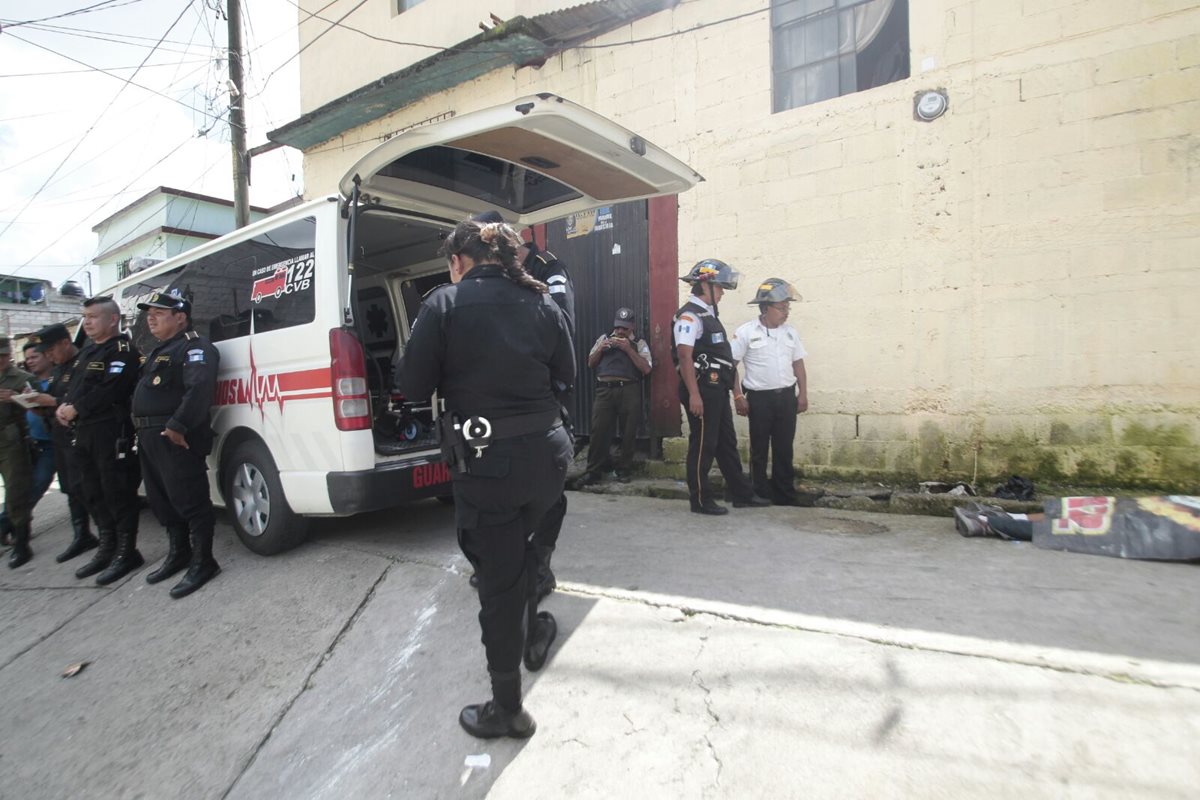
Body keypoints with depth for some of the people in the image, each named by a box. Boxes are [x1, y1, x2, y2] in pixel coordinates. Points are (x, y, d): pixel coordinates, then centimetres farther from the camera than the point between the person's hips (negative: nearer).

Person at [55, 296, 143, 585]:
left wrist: (76, 409, -14)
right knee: (93, 493, 15)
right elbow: (73, 387, 22)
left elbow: (112, 390, -20)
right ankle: (107, 549, 26)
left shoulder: (122, 350, -8)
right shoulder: (86, 352, 22)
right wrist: (63, 407, 2)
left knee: (117, 492, -6)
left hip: (112, 431, -10)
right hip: (84, 432, 10)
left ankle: (126, 552, 3)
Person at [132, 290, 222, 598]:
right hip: (150, 437, 11)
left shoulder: (194, 347, -11)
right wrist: (142, 429, 16)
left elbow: (199, 388, -26)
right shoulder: (160, 351, 23)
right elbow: (144, 393, 28)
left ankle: (202, 562, 2)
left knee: (189, 501, -6)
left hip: (176, 439, -11)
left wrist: (177, 426, -28)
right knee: (161, 500, 18)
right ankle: (178, 553, 32)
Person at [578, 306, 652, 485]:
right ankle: (593, 470, 6)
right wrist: (600, 349, -1)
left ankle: (624, 469, 17)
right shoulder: (604, 338, 17)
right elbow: (591, 364, 17)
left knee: (628, 432, 4)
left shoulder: (639, 343, 10)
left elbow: (646, 369, -3)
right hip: (604, 389, 1)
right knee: (599, 430, -3)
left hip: (629, 391, -1)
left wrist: (629, 349, -9)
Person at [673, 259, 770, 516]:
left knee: (727, 443, 15)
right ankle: (701, 500, 11)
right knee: (702, 446, -1)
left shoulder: (708, 314, 18)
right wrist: (694, 394, -25)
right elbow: (684, 356, -21)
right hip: (702, 390, -10)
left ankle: (742, 494, 25)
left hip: (717, 390, 10)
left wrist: (726, 388, 20)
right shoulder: (689, 316, -13)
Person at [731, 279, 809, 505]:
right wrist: (737, 396, -10)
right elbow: (731, 365, -6)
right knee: (759, 449, 4)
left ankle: (785, 494, 20)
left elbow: (798, 364, 14)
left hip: (787, 396, 4)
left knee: (784, 448, 9)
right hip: (760, 397, -4)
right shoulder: (746, 332, -6)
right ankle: (760, 495, 15)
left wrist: (803, 393, 9)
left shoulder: (790, 332, 9)